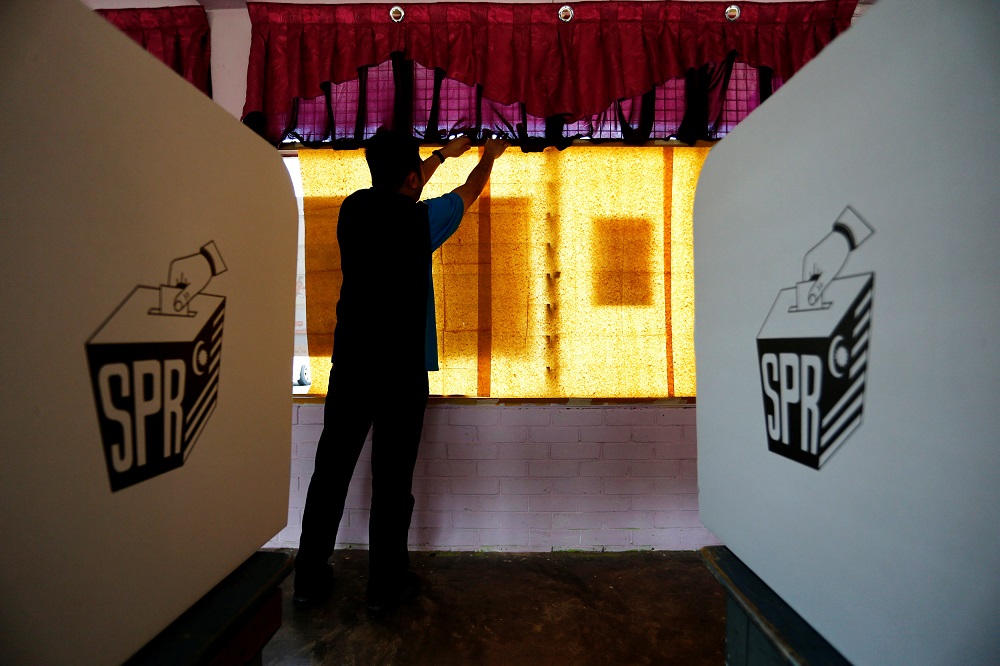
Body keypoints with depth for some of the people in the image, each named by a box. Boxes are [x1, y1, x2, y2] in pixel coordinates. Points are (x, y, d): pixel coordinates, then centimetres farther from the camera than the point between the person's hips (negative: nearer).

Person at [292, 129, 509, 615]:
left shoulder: (353, 207, 5)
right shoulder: (420, 219, -9)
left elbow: (398, 193, 26)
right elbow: (470, 192, 11)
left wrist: (444, 154, 40)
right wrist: (489, 155, 33)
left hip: (349, 364, 5)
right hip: (400, 370, -5)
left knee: (330, 471, 12)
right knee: (392, 480, 6)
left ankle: (309, 580, 27)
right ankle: (385, 586, 21)